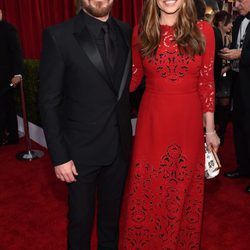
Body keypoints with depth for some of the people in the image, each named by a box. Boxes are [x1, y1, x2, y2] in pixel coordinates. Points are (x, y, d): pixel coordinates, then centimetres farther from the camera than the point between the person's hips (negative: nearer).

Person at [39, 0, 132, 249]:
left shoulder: (126, 32, 1)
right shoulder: (58, 35, -12)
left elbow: (128, 83, 6)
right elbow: (49, 102, -11)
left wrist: (126, 134, -2)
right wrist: (59, 156, -12)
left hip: (119, 146, 4)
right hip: (81, 149, -4)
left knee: (112, 212, 22)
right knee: (80, 218, 15)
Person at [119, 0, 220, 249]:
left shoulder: (203, 30, -3)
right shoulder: (140, 32, -1)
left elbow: (206, 83, 0)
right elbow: (134, 77, 8)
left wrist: (210, 129, 3)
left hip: (188, 122, 0)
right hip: (152, 120, 0)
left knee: (184, 189, 15)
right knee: (146, 190, 10)